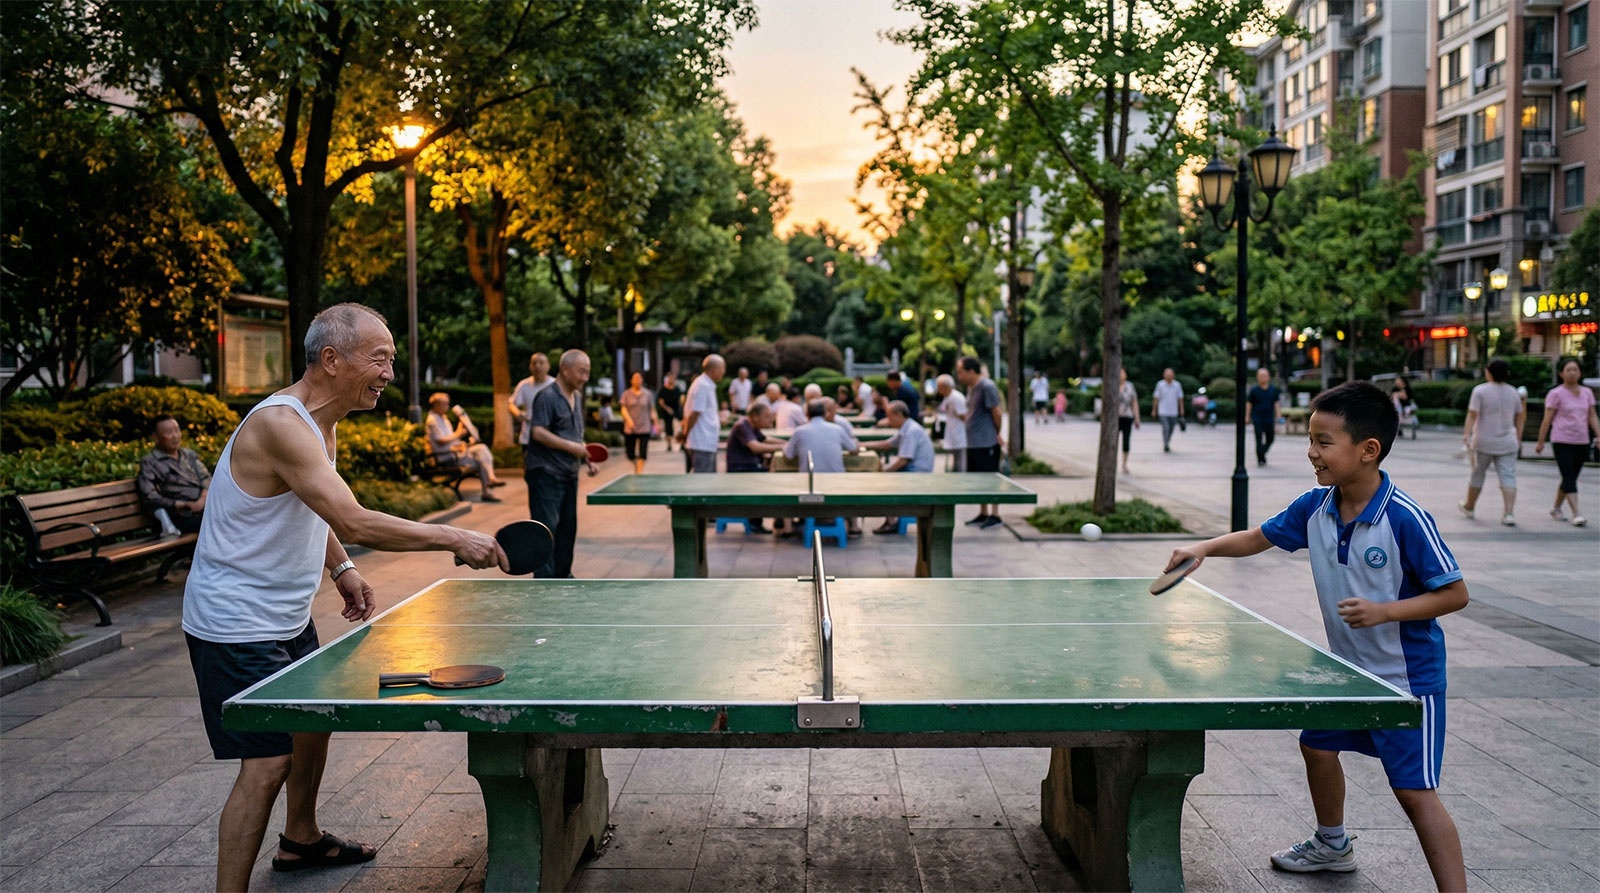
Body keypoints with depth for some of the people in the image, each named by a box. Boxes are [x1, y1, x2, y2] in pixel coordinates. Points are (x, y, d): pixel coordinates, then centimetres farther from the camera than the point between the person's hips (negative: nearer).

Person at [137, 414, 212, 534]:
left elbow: (206, 478, 16)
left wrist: (203, 498, -7)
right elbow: (149, 498, -1)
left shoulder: (189, 454, 24)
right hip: (182, 517, -5)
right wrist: (185, 505, -10)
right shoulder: (149, 462, 8)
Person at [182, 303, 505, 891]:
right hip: (236, 623, -10)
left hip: (287, 616, 10)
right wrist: (455, 540, -33)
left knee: (313, 721, 24)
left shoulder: (322, 424, 5)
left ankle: (301, 839, 46)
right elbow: (353, 522, -36)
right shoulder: (279, 423, -27)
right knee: (268, 762, -13)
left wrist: (342, 570, 7)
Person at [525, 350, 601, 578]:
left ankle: (562, 574, 25)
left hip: (568, 474, 9)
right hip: (545, 473, -9)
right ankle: (544, 579, -7)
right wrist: (570, 446, -21)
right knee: (547, 527, -9)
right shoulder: (547, 397, -13)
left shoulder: (577, 397, 14)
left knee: (568, 527, 13)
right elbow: (539, 433, -21)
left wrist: (587, 459, 9)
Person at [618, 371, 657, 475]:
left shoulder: (648, 394, 6)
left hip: (644, 428, 0)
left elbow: (652, 410, 11)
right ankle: (636, 466, 34)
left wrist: (655, 422, 3)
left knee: (642, 453, -10)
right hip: (630, 429, 0)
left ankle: (639, 472, -5)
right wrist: (629, 420, -20)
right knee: (630, 455, 6)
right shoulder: (626, 394, 3)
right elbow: (624, 409, -4)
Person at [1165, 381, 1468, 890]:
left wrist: (1384, 611, -30)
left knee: (1414, 790, -8)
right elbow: (1259, 537, 8)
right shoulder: (1315, 507, -7)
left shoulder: (1406, 519, -26)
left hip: (1407, 676, -8)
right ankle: (1332, 845, 47)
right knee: (1318, 747, 23)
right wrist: (1205, 548, -7)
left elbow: (1455, 593, -19)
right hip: (1347, 666, 8)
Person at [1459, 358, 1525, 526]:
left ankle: (1469, 506, 28)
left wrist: (1466, 434, -14)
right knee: (1508, 477, -2)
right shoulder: (1513, 392, 7)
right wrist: (1518, 438, 20)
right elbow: (1520, 417, 12)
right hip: (1507, 443, 3)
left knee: (1477, 474, 12)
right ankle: (1509, 513, -12)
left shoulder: (1480, 391, -8)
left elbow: (1472, 415, -14)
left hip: (1484, 442, -3)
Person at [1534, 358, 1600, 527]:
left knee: (1570, 478, 11)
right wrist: (1540, 442, -3)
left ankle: (1556, 508, 26)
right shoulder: (1556, 394, -4)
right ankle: (1576, 514, -18)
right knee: (1569, 478, -13)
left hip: (1582, 442, 5)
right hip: (1562, 442, -5)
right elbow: (1547, 420, -4)